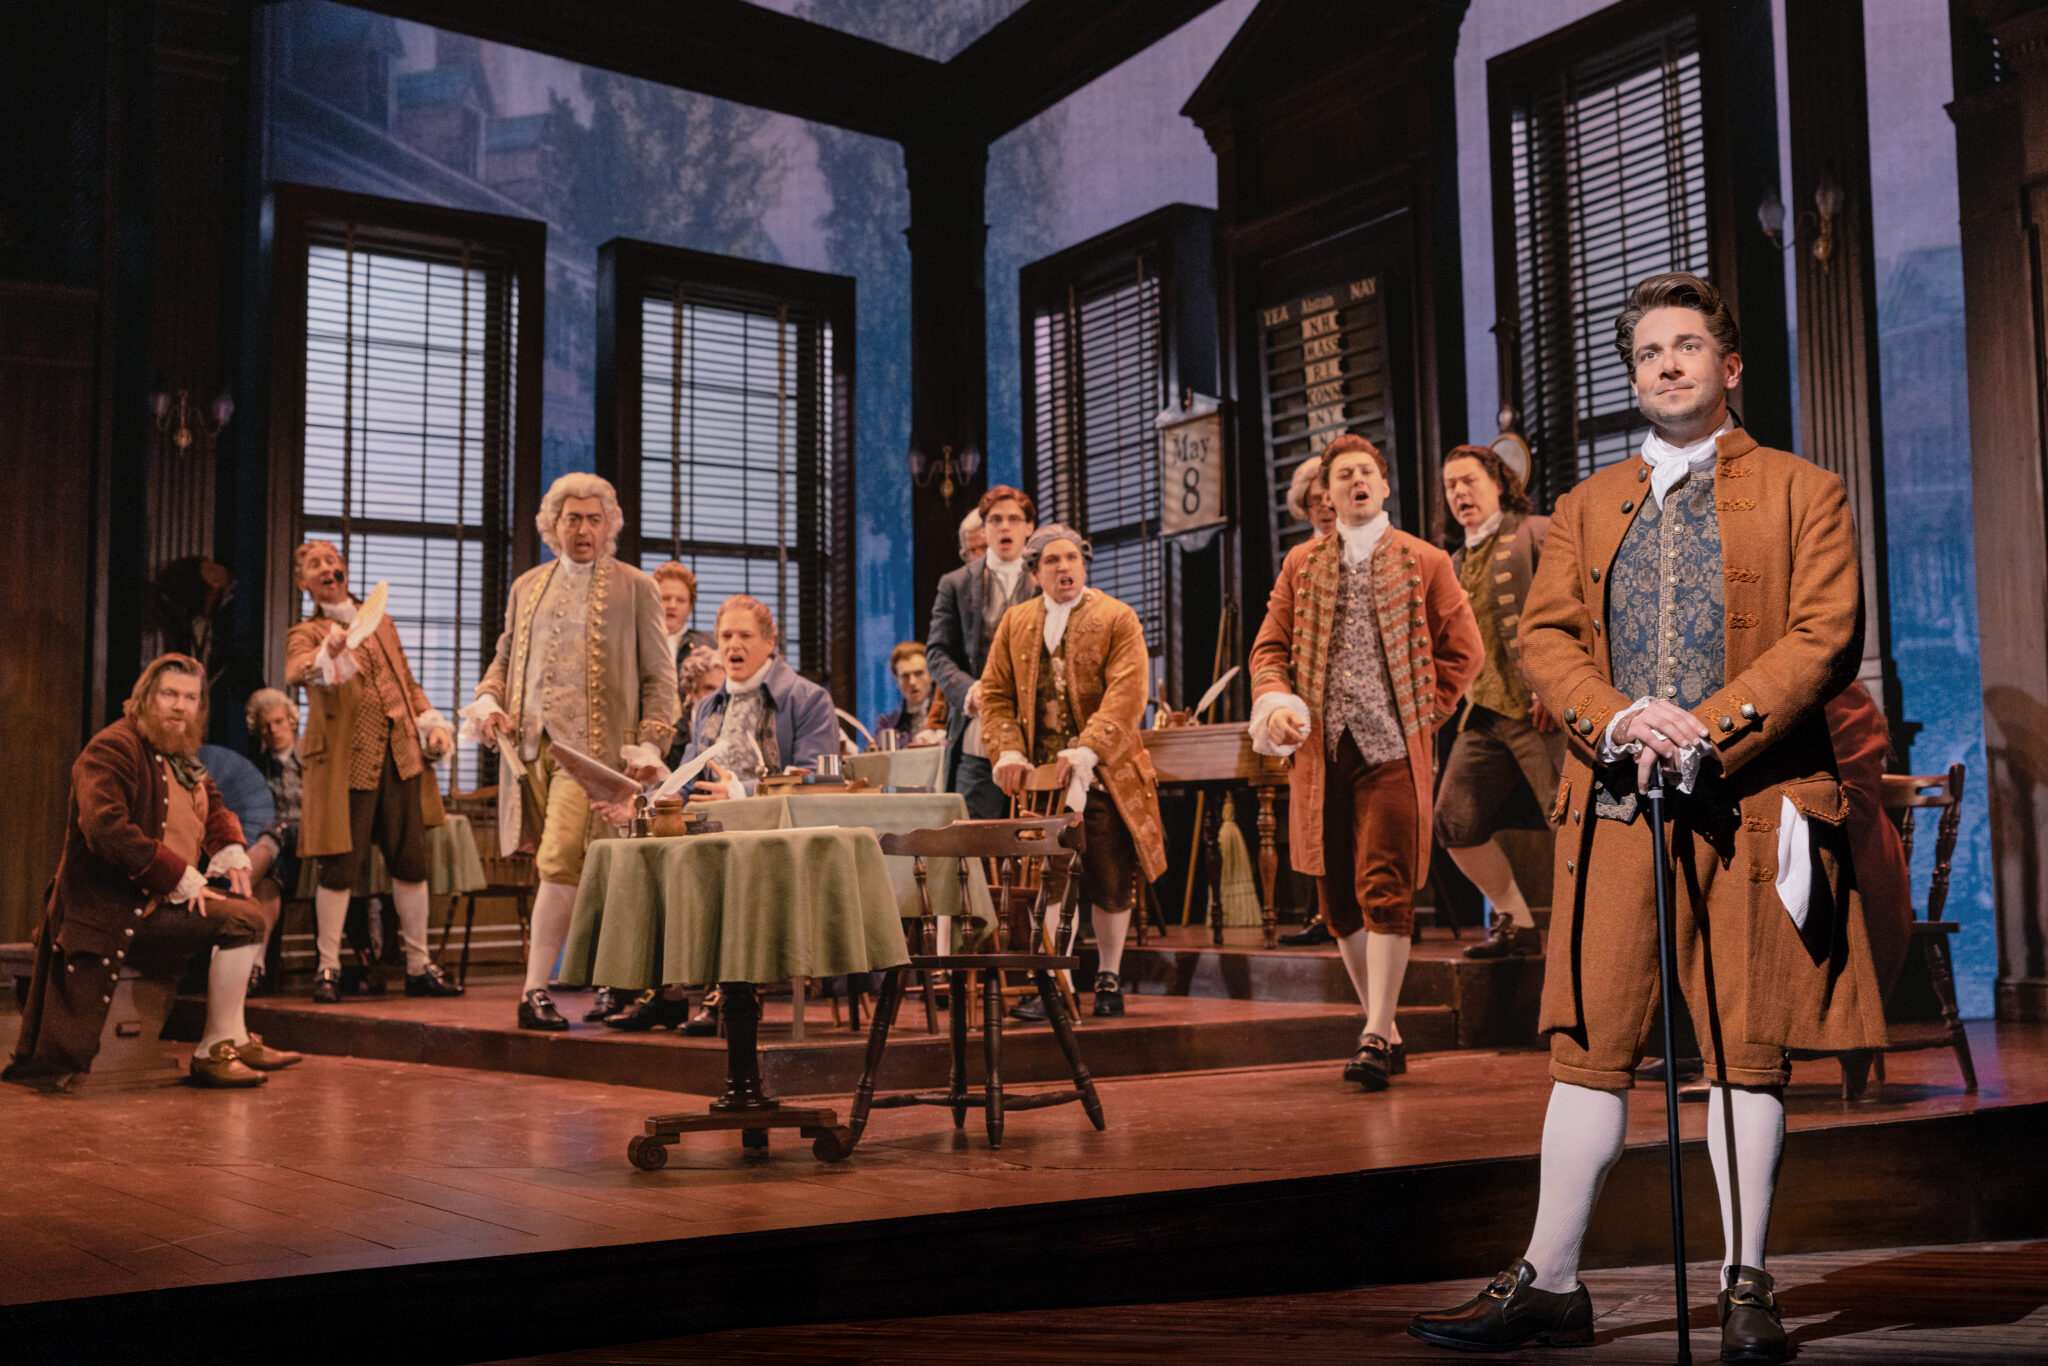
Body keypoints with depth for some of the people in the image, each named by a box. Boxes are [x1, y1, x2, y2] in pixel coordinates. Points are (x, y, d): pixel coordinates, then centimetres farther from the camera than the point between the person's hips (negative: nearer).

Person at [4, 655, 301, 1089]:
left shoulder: (180, 755, 17)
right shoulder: (112, 748, -13)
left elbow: (214, 808, 29)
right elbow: (107, 828, -25)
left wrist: (232, 853, 6)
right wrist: (182, 879, -24)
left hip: (162, 900, 10)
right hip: (115, 908, -10)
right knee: (241, 920, -20)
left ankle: (234, 1040, 8)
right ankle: (215, 1050, -12)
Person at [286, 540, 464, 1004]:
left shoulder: (382, 624, 20)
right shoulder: (305, 634, 3)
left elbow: (408, 683, 25)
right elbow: (296, 672, -20)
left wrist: (431, 723, 8)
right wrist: (329, 651, -41)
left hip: (401, 754, 5)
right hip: (346, 758, -4)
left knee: (411, 861, 4)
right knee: (341, 865, -4)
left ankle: (419, 967, 13)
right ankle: (327, 968, 8)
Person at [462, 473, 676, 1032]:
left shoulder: (635, 588, 6)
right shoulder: (527, 586, 19)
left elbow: (659, 677, 5)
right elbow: (504, 657, 27)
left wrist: (649, 744, -7)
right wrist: (488, 701, 5)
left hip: (592, 746, -5)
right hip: (530, 744, 5)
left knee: (559, 862, -16)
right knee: (571, 869, 7)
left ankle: (536, 990, -12)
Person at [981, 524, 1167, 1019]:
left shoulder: (1117, 618, 0)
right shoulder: (1015, 623, 13)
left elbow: (1127, 693, -11)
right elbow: (995, 693, 11)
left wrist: (1086, 750, -22)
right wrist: (1009, 751, -6)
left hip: (1103, 775, -2)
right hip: (1040, 776, 2)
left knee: (1110, 882, 3)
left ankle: (1108, 978, 18)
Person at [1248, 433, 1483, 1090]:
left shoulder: (1424, 562, 7)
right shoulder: (1301, 564, 14)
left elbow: (1462, 650, 8)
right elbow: (1270, 647, 12)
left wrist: (1425, 715, 0)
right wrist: (1274, 702, -7)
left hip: (1392, 749, -3)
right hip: (1322, 749, 4)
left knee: (1384, 890, -12)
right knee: (1338, 899, 6)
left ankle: (1375, 1039, -10)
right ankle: (1386, 1030, 19)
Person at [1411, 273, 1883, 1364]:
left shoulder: (1803, 493, 9)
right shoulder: (1586, 507, 18)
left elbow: (1824, 636, -3)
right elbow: (1544, 638, 7)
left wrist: (1710, 730, -16)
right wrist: (1616, 719, -12)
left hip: (1751, 804, -2)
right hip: (1613, 809, 2)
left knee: (1745, 1049, 3)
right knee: (1589, 1048, 3)